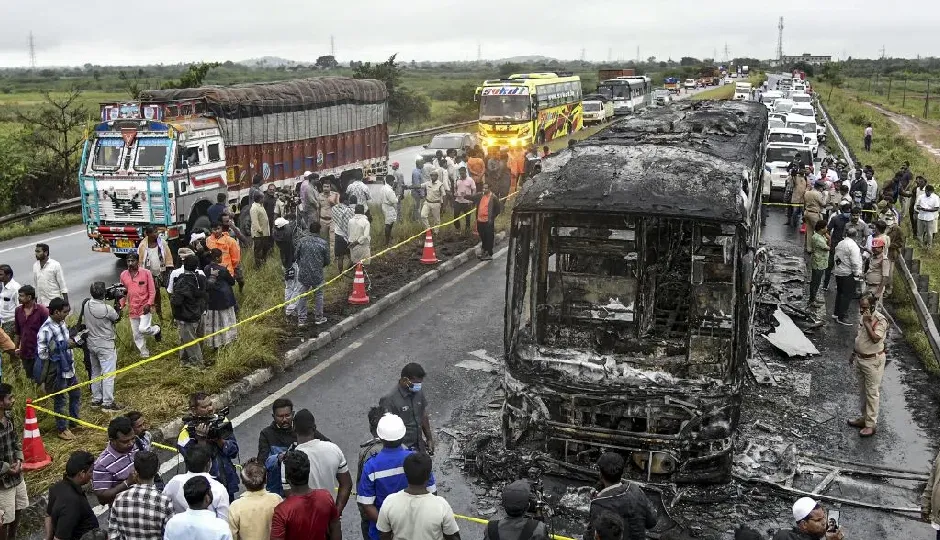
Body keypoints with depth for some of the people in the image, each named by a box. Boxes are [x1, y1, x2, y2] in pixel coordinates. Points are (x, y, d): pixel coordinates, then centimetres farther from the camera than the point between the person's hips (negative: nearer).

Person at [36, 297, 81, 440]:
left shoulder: (61, 323, 1)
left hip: (69, 368, 8)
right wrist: (64, 345, -22)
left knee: (76, 394, 22)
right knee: (60, 400, 8)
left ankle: (74, 420, 42)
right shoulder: (46, 330, -24)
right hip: (57, 371, -8)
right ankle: (62, 429, 23)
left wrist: (71, 342, -1)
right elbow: (42, 353, -23)